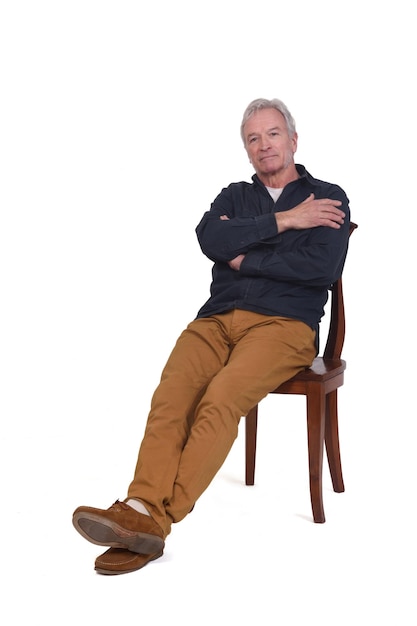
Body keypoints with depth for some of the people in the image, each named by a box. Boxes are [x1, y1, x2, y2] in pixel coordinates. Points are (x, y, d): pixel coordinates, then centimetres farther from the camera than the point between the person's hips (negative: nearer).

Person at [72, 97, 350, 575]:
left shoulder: (327, 198, 13)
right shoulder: (234, 196, 25)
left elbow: (322, 267, -6)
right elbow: (209, 240, 1)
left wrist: (243, 257, 1)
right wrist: (282, 221, -2)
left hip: (284, 324, -3)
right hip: (217, 319, 4)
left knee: (220, 399, -32)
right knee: (170, 396, -27)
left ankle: (156, 519, -37)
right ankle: (140, 509, -40)